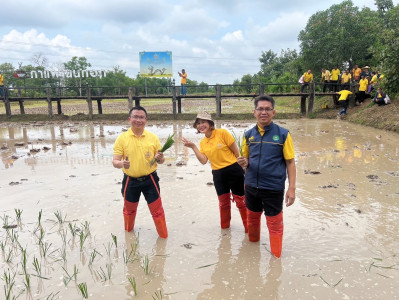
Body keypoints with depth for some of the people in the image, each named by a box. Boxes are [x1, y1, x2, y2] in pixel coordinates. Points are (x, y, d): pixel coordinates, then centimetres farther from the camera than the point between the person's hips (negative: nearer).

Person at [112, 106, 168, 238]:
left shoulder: (153, 137, -4)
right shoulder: (122, 138, -7)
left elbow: (160, 160, 3)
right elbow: (115, 161, -8)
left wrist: (160, 158, -21)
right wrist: (121, 164, -31)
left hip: (150, 180, 0)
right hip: (130, 181, 1)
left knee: (157, 210, 5)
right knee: (129, 209, 20)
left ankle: (164, 236, 25)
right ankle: (128, 230, 47)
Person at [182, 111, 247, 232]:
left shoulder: (222, 133, -11)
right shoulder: (202, 142, 6)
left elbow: (237, 153, -6)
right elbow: (203, 160, -6)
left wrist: (242, 168, -2)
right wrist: (193, 147, -12)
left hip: (233, 171, -5)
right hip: (218, 174, 5)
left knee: (241, 201, 4)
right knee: (223, 202, 20)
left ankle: (249, 228, 21)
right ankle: (224, 226, 40)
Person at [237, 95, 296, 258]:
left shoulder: (283, 134, -7)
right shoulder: (249, 134, 3)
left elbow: (290, 162, -5)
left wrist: (291, 188, -10)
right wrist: (243, 162, -11)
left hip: (273, 188, -4)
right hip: (251, 187, 4)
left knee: (274, 224, 7)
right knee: (252, 219, 22)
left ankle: (276, 256, 27)